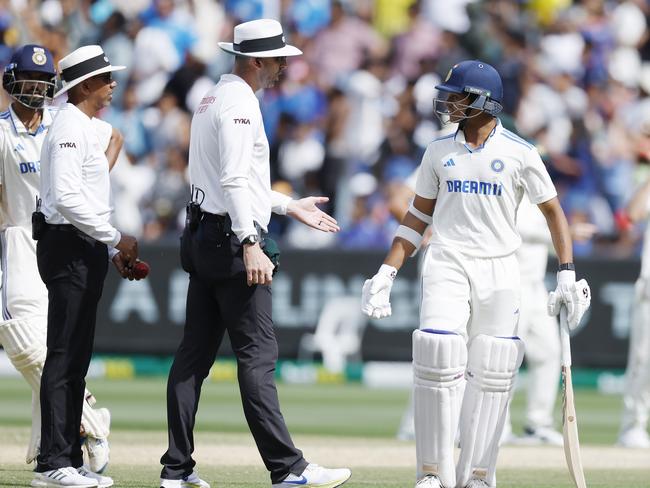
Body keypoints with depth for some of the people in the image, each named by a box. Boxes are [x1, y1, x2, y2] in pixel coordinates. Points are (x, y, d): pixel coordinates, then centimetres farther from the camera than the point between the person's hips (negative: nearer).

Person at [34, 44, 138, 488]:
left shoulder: (86, 129, 20)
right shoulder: (70, 127, -12)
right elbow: (66, 198, -23)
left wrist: (114, 254, 16)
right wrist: (116, 239, -17)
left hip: (86, 252, 11)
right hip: (68, 248, -11)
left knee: (77, 357, 10)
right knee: (64, 356, -10)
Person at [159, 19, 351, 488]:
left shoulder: (212, 99, 19)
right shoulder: (239, 103, -13)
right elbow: (234, 181, -22)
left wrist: (288, 205, 29)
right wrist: (249, 245, -28)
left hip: (203, 236, 10)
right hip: (231, 238, -10)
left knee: (195, 353, 9)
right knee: (258, 353, -10)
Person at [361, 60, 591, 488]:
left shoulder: (519, 153, -1)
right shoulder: (439, 152, 7)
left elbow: (553, 212, 3)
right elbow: (418, 217, 13)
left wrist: (567, 272, -5)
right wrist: (386, 273, 6)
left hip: (499, 271, -1)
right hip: (446, 264, 1)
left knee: (490, 373, -2)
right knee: (438, 359, -13)